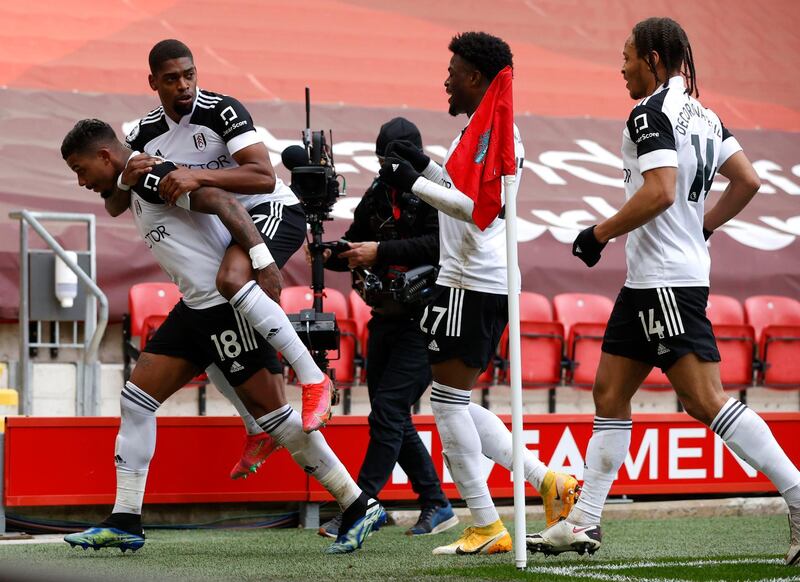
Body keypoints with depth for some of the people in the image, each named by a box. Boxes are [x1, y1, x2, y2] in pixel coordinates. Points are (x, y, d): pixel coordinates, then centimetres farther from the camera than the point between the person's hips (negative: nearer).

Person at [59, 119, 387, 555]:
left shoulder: (150, 177, -14)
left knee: (271, 412, -6)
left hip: (226, 305, -10)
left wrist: (264, 265, -27)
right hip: (196, 307, 10)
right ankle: (125, 523, 8)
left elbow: (222, 201, -22)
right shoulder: (134, 186, 16)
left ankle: (359, 508, 1)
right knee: (136, 398, 6)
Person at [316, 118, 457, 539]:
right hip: (386, 318, 8)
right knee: (394, 420, 11)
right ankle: (436, 505, 21)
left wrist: (381, 252, -23)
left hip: (424, 319, -8)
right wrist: (329, 254, -6)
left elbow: (440, 244, -22)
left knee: (388, 409, -14)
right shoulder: (379, 193, 12)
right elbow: (356, 243, 15)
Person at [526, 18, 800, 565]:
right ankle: (583, 524, 14)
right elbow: (748, 181, 12)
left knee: (706, 400, -14)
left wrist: (600, 234, -12)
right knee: (610, 392, 12)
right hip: (647, 280, 10)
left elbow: (660, 192, -23)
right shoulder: (702, 114, 14)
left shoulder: (652, 111, -13)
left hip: (667, 282, -10)